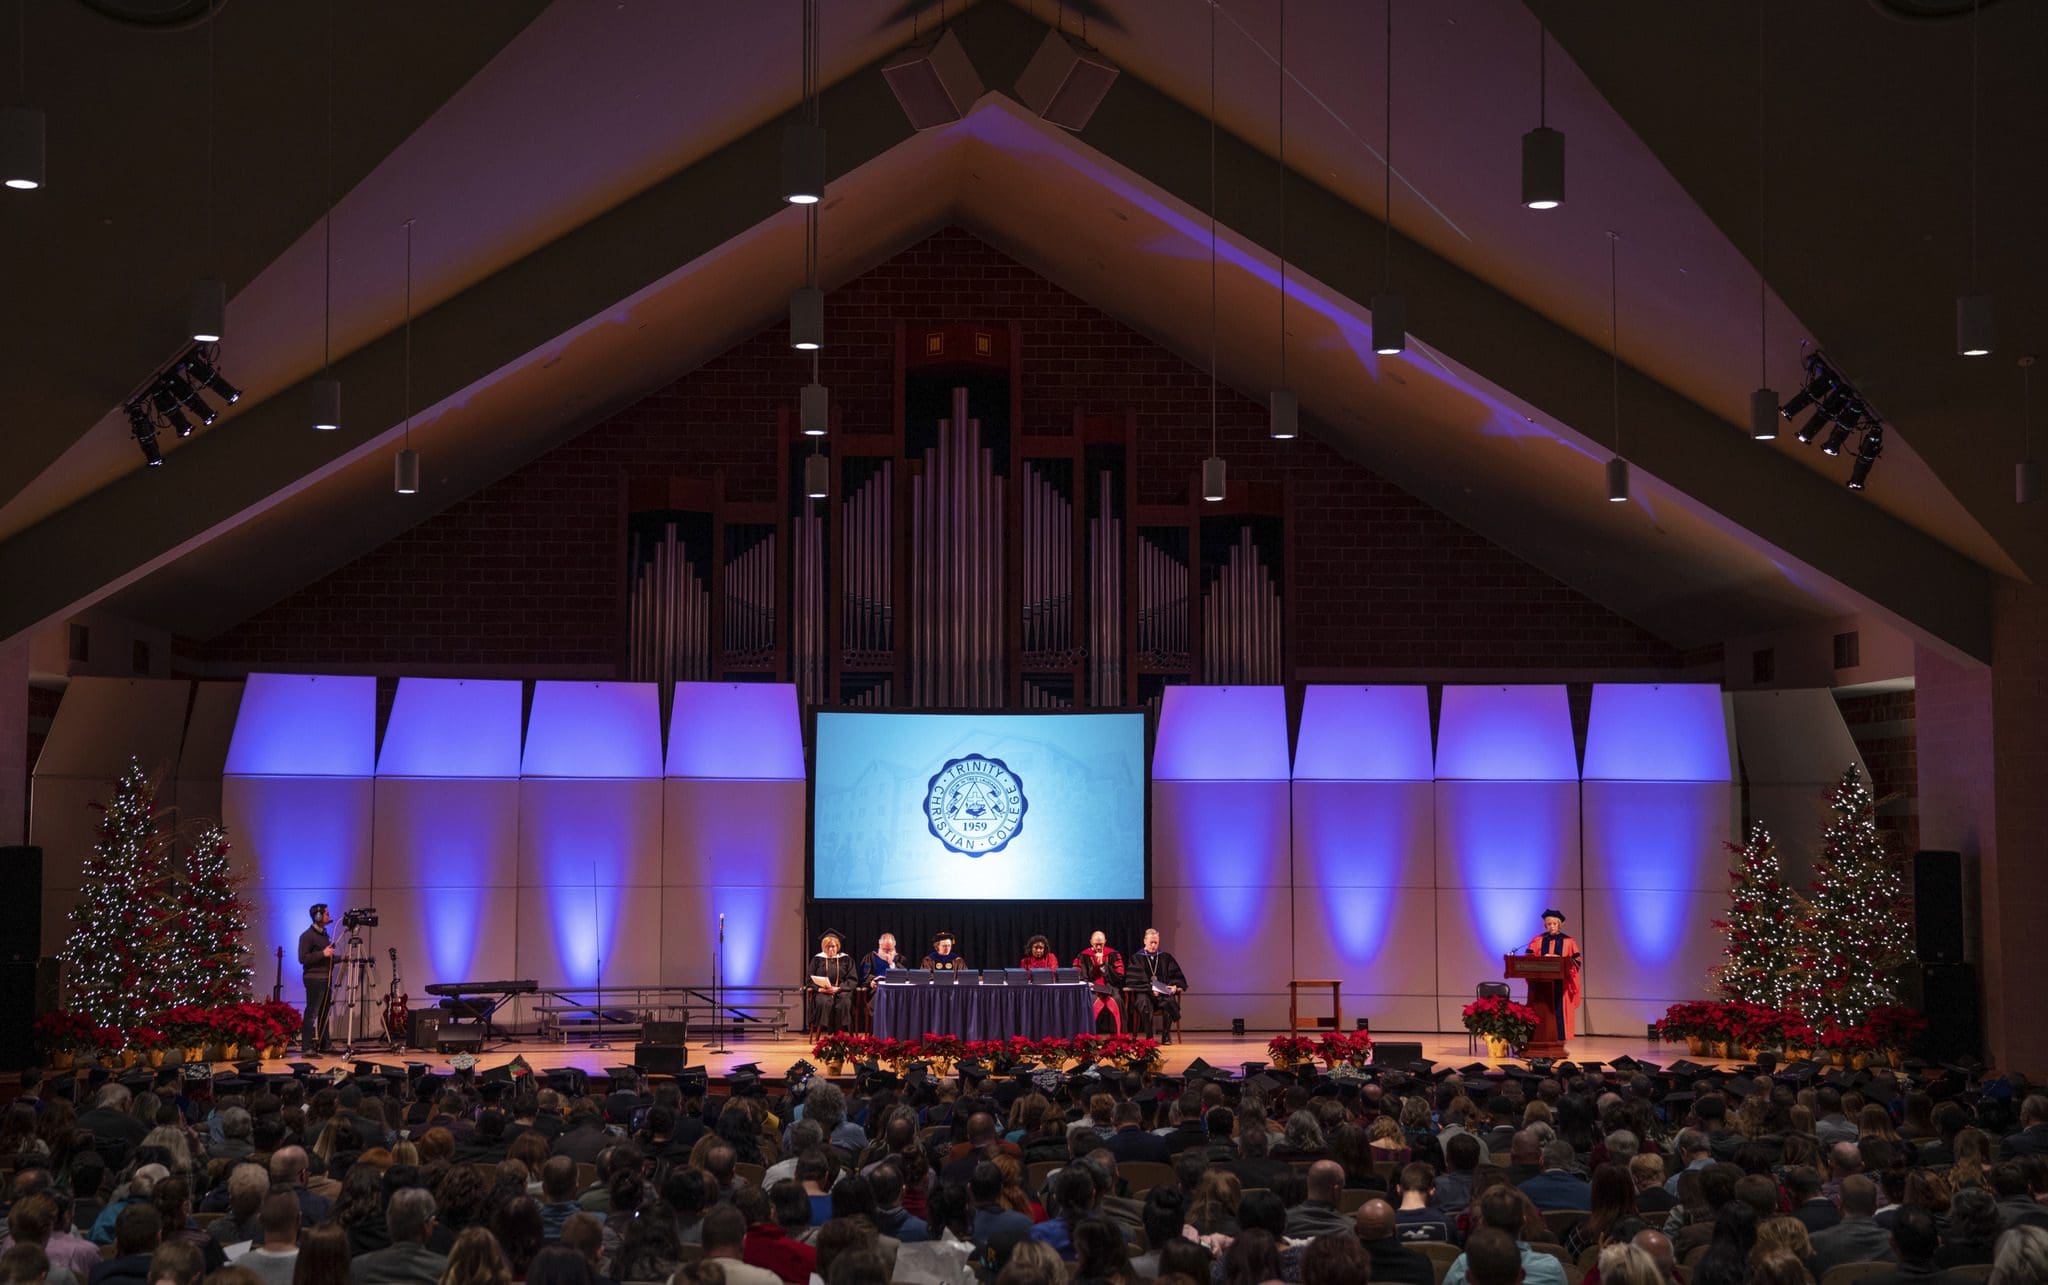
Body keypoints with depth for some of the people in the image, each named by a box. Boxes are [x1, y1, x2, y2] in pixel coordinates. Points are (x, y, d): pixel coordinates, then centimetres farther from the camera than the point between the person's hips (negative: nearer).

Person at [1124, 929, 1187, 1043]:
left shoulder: (1166, 957, 17)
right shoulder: (1137, 958, 10)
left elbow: (1177, 977, 13)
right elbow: (1135, 981, 0)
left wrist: (1175, 986, -11)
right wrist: (1150, 989, -16)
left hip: (1163, 992, 2)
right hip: (1145, 992, -2)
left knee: (1170, 1001, -34)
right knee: (1144, 1002, -38)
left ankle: (1166, 1036, -24)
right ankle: (1149, 1036, -31)